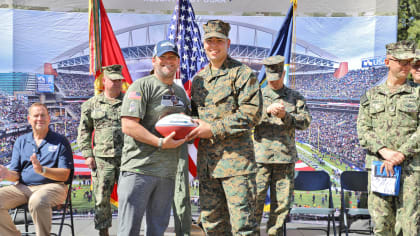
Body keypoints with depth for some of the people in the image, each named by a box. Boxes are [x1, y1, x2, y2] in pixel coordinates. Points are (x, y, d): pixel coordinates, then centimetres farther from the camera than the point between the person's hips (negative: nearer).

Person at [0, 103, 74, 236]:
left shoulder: (60, 141, 6)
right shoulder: (21, 141, 17)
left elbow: (64, 175, -3)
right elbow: (16, 174, 12)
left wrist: (42, 170, -21)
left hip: (51, 186, -4)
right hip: (23, 187, 4)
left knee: (37, 201, -38)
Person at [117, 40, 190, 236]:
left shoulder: (181, 93, 19)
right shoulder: (141, 86, -4)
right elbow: (128, 125, -14)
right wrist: (161, 143, -20)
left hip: (167, 172, 7)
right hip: (139, 169, -7)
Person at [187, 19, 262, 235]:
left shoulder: (242, 73, -4)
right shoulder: (198, 79, 17)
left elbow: (252, 112, -13)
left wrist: (214, 129, -15)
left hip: (236, 158, -7)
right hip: (206, 160, 7)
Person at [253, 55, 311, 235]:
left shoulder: (295, 97, 14)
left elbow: (305, 121, 2)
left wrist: (285, 115, -14)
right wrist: (267, 110, -20)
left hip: (285, 157, 2)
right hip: (260, 156, -1)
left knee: (282, 202, 4)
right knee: (256, 199, -4)